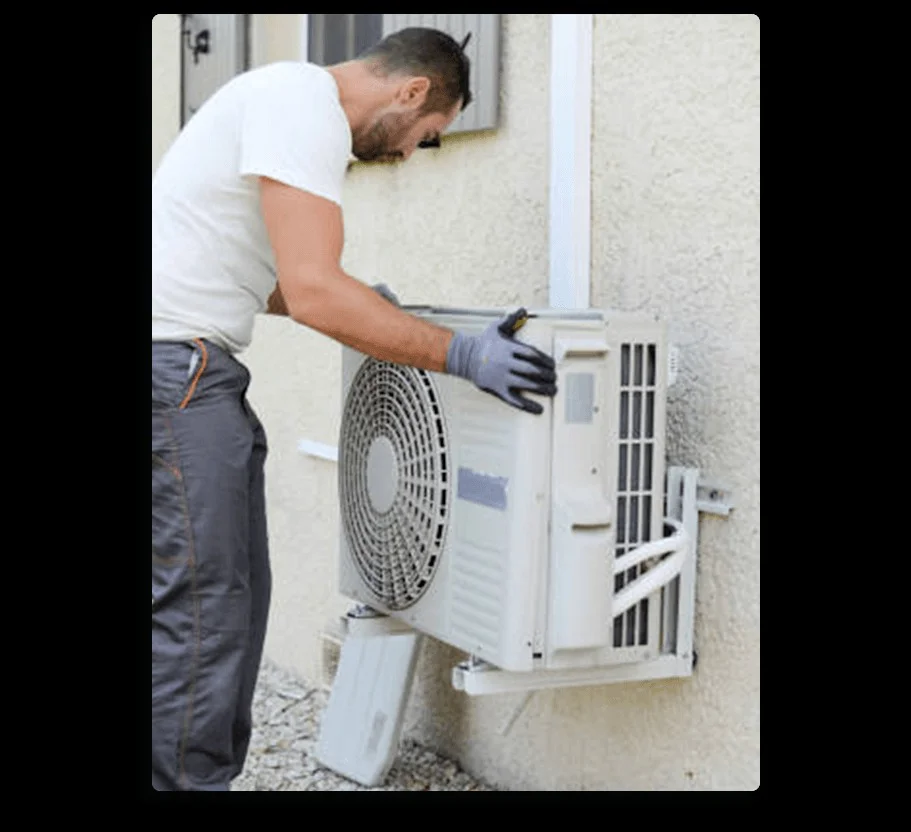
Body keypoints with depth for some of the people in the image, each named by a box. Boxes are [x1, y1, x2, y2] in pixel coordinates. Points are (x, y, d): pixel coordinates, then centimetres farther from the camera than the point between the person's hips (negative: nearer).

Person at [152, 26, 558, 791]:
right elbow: (314, 294, -23)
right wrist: (461, 355, -20)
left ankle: (205, 774, 20)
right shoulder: (305, 105, -14)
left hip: (193, 369, 11)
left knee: (234, 599, 12)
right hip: (173, 362, -11)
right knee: (199, 607, -8)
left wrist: (359, 303, 16)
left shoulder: (295, 100, 20)